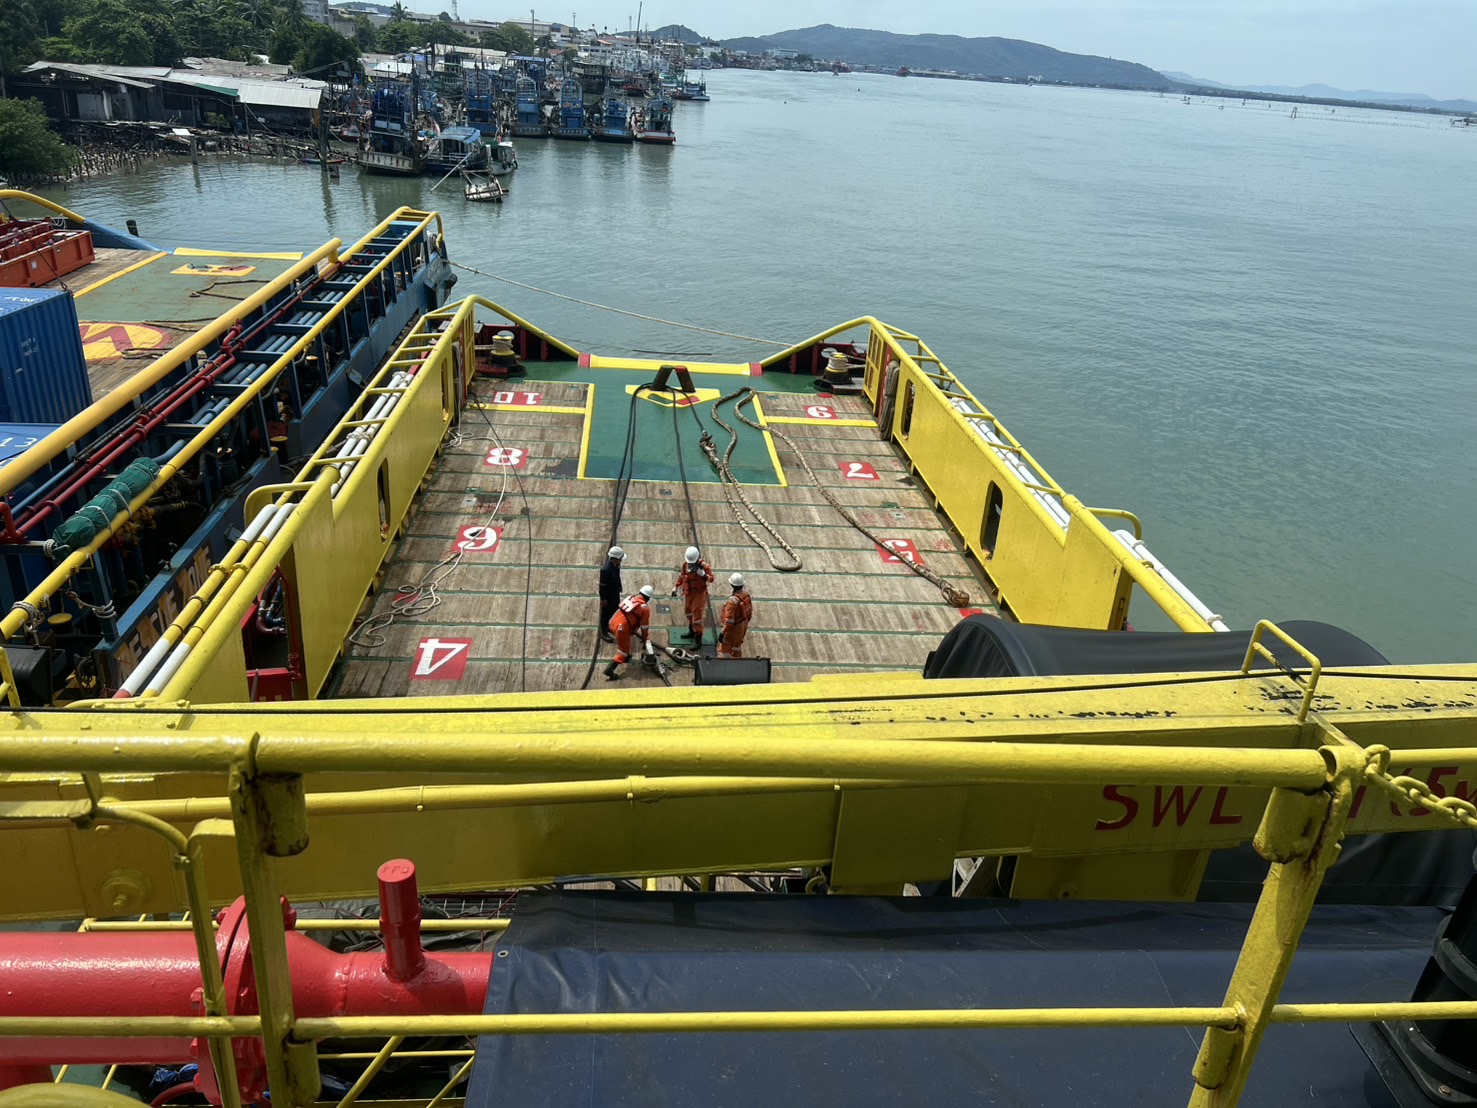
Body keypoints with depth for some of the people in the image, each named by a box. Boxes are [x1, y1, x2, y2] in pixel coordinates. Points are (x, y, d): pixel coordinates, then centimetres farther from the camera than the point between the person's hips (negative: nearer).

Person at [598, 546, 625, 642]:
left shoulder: (616, 564, -10)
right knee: (606, 612, 11)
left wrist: (619, 587, 19)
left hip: (615, 592, 8)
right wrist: (603, 599, -19)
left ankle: (607, 626, 50)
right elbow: (602, 585, -26)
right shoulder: (606, 569, -35)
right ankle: (604, 632, 32)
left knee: (614, 609, 26)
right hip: (608, 595, -8)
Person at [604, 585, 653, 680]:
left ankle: (626, 656, 50)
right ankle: (609, 670, -4)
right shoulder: (645, 608, -4)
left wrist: (633, 630, 37)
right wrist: (644, 639, 17)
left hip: (613, 621, 8)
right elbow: (644, 626, 2)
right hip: (621, 627, -8)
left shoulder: (632, 597, 15)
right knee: (623, 649, 4)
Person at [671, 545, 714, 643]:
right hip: (689, 592, 6)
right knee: (689, 610, 19)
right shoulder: (685, 564, -2)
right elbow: (681, 577, 13)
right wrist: (675, 588, 14)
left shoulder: (703, 566, -17)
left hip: (700, 592, -6)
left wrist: (702, 574, -33)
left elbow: (711, 578, -17)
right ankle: (692, 631, 39)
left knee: (697, 613, -9)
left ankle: (698, 637, -4)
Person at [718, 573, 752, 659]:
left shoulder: (732, 601, -34)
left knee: (724, 648, 6)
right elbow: (750, 610, 5)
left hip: (734, 628, -8)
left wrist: (723, 633, -20)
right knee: (737, 644, 29)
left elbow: (729, 620, -30)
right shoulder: (746, 594, -10)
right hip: (743, 625, 8)